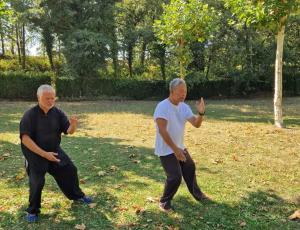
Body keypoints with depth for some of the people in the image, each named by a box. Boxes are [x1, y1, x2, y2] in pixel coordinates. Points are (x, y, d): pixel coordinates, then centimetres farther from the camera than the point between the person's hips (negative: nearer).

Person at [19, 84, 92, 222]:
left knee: (70, 170, 9)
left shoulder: (57, 112, -7)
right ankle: (32, 211, 14)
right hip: (35, 153, -5)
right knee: (37, 180, -12)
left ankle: (77, 196, 35)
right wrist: (44, 154, -29)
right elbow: (25, 139, -24)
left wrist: (73, 124, -33)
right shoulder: (30, 115, -20)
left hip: (54, 150, 5)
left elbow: (69, 131, -8)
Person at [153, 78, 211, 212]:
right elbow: (162, 131, -29)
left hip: (180, 147, 8)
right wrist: (175, 149, -30)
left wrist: (201, 113, -28)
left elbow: (196, 124, -7)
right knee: (175, 177, -10)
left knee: (190, 169, 20)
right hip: (166, 150, -8)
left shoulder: (184, 106, 0)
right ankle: (164, 202, 14)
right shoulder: (162, 107, -23)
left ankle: (197, 194, 43)